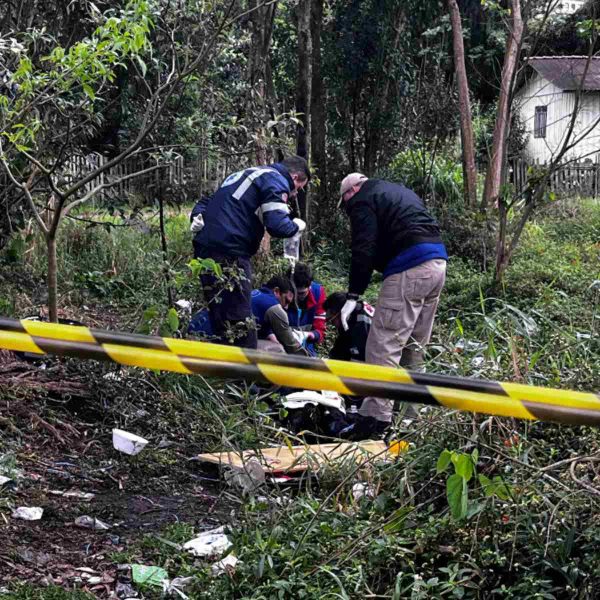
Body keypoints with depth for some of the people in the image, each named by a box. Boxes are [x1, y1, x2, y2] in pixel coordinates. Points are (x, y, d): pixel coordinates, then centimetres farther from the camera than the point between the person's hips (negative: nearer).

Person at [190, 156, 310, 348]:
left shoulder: (246, 174, 27)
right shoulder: (276, 181, -1)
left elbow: (204, 203, 26)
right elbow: (278, 226, -14)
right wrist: (296, 226, 5)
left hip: (204, 249, 9)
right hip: (228, 254, -9)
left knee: (221, 322, 16)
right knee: (240, 327, -8)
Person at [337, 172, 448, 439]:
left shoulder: (363, 201, 3)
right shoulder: (402, 192, 30)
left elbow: (364, 250, -9)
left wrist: (353, 295, -9)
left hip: (409, 270, -9)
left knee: (383, 345, -9)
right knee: (414, 345, 17)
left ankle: (376, 417, -15)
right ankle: (409, 413, 23)